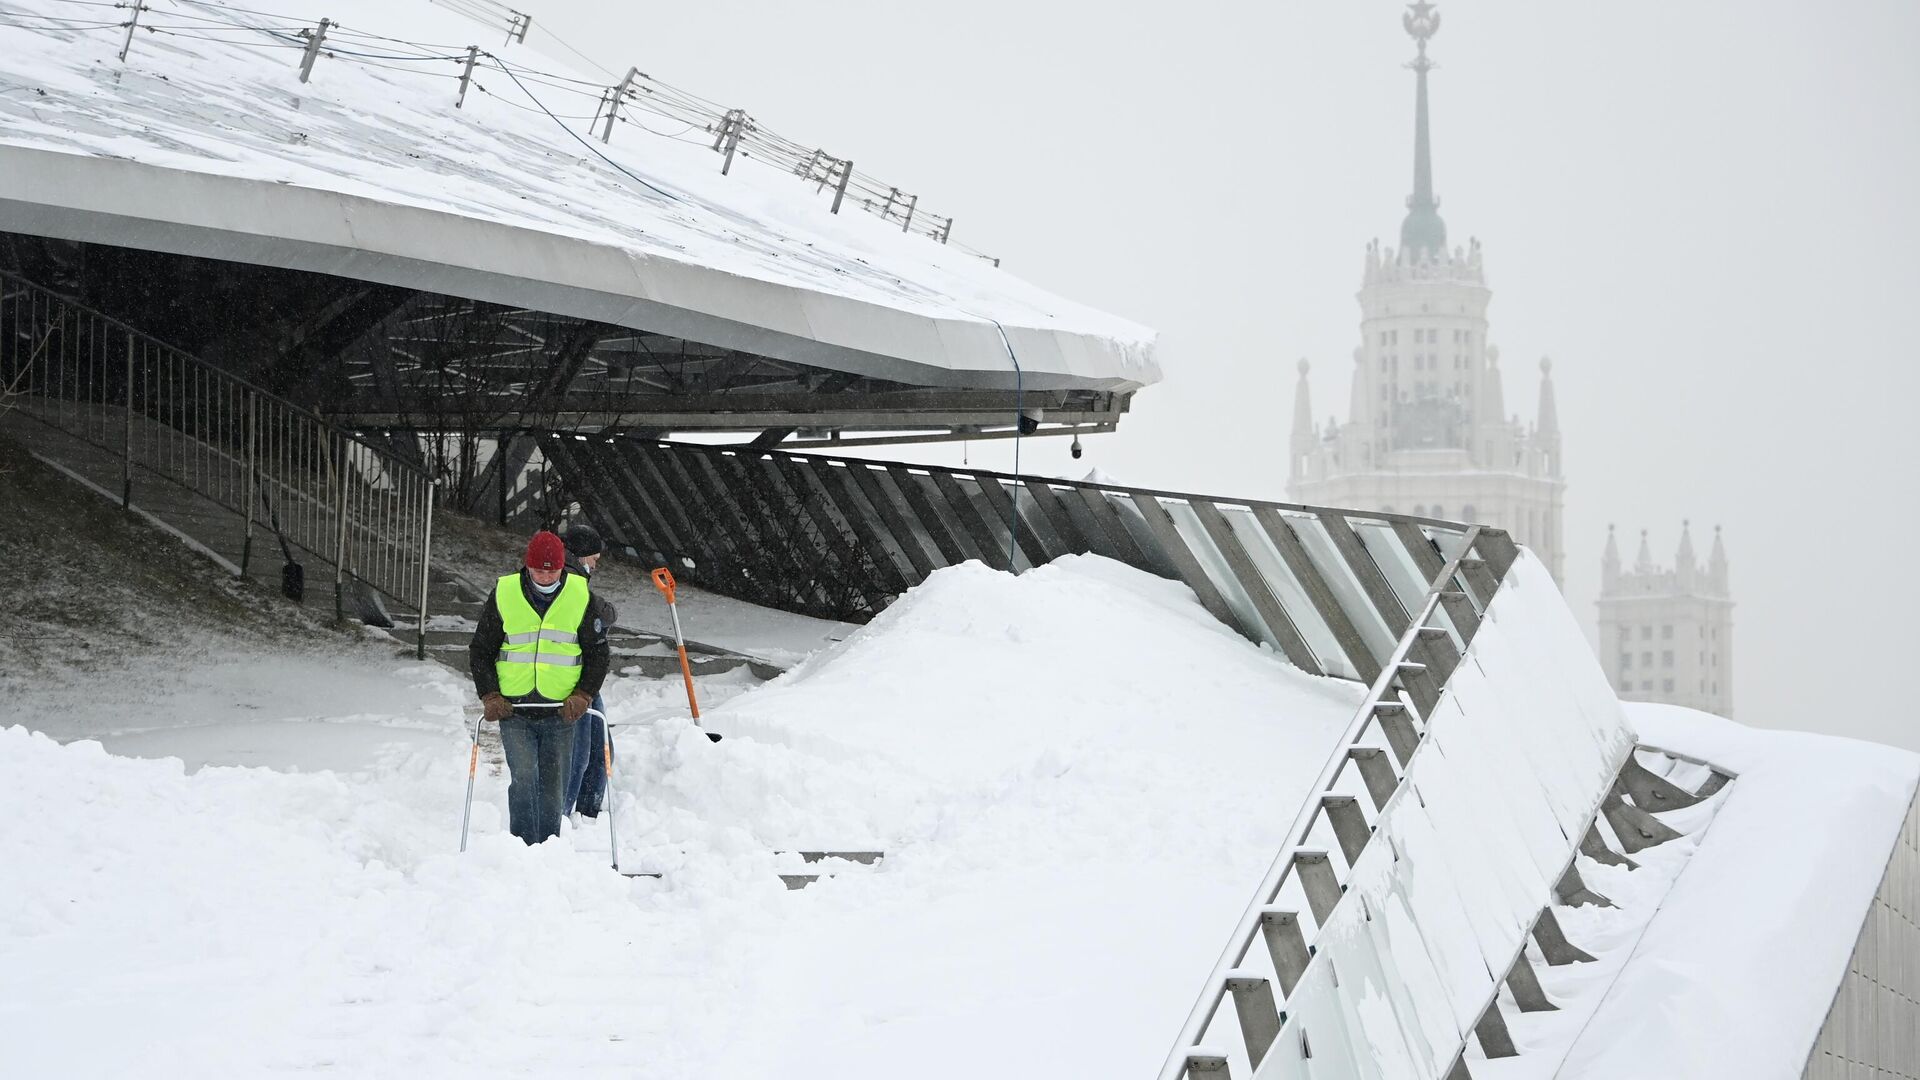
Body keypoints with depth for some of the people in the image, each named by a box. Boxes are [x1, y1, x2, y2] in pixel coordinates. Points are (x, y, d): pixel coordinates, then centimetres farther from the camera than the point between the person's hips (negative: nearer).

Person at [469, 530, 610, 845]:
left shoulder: (582, 596, 1)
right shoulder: (504, 594, 0)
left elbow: (598, 653, 8)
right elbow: (480, 650, 9)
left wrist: (582, 695, -6)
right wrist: (490, 697, -3)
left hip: (560, 711, 1)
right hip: (514, 710, -1)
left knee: (553, 790, 4)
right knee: (523, 779, -15)